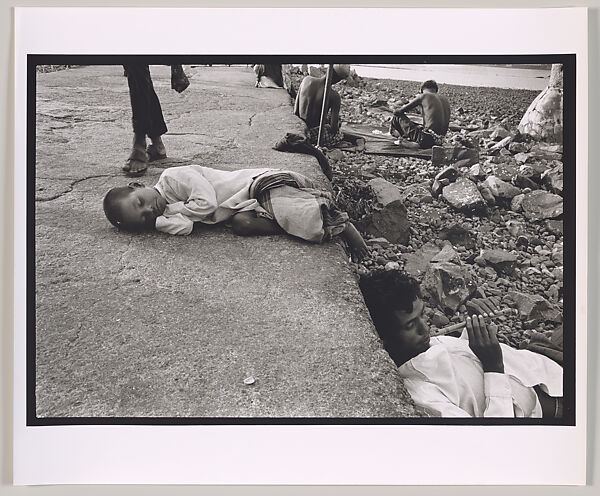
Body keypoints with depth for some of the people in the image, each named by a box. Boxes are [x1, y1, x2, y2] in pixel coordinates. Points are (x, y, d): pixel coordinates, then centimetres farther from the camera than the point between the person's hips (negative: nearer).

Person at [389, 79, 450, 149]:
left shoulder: (423, 96, -2)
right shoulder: (445, 99, 14)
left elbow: (397, 112, 2)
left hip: (426, 140, -7)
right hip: (439, 141, 7)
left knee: (397, 117, 10)